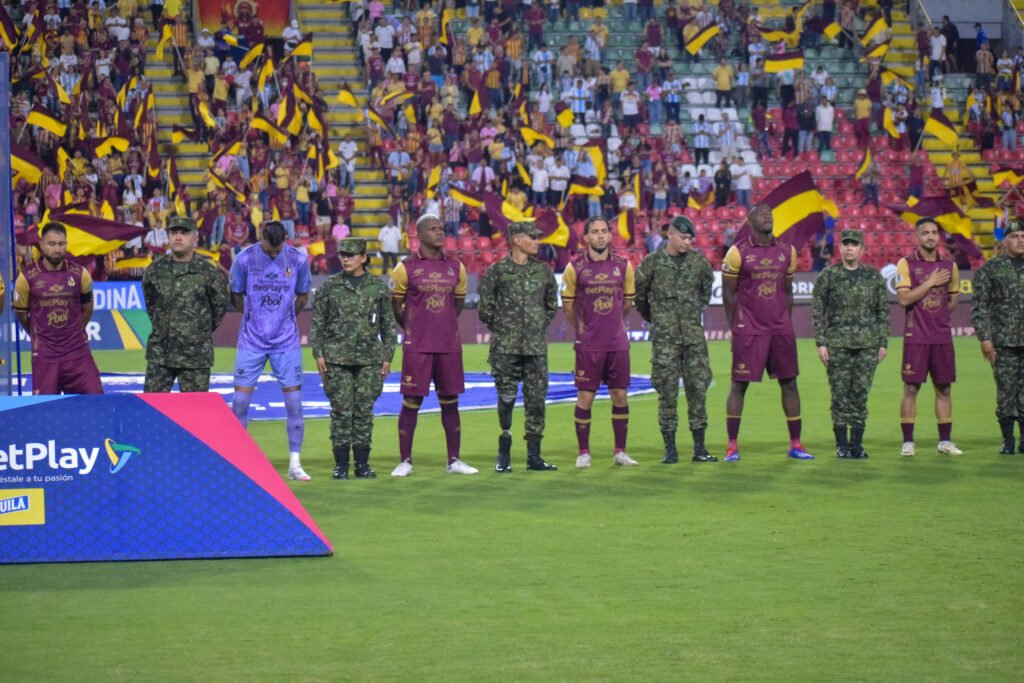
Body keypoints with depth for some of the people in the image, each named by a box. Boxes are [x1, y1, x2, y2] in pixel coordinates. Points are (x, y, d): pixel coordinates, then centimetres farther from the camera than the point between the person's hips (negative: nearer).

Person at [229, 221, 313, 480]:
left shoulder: (297, 259, -5)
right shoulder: (245, 259, -8)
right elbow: (236, 296, 6)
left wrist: (284, 319, 9)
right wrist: (255, 320, 7)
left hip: (286, 341, 1)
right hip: (252, 340, -1)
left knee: (294, 400, -1)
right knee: (240, 399, -2)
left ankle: (295, 463, 7)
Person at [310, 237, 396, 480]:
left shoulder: (378, 287, 6)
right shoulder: (329, 286, 4)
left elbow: (388, 324, 10)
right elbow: (317, 322, 6)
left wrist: (387, 357, 5)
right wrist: (318, 353, -1)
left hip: (369, 359, 1)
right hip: (337, 358, -1)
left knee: (364, 411, 2)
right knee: (341, 410, -2)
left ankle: (363, 463, 9)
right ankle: (341, 464, 3)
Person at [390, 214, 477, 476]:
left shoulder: (455, 267, 7)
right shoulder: (406, 268, -4)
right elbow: (395, 306, 5)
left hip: (449, 346, 4)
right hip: (417, 347, -4)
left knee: (450, 401, 7)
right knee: (411, 402, -1)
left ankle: (454, 461, 13)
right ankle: (405, 461, 7)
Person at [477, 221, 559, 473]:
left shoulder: (543, 270, 9)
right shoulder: (497, 271, -2)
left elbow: (552, 304, 21)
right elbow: (485, 307, 3)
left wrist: (541, 326, 14)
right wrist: (500, 329, 4)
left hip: (536, 346, 3)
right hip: (506, 347, -3)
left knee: (536, 399, 2)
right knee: (506, 398, -2)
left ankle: (534, 455, 8)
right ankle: (504, 455, 7)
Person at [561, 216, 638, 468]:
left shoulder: (623, 265, 4)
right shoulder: (575, 267, -4)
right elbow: (567, 305, 5)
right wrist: (582, 329, 9)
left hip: (618, 343, 3)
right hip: (588, 344, -3)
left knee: (620, 395, 4)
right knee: (585, 396, -1)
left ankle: (620, 451, 13)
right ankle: (583, 452, 6)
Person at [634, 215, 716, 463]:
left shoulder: (699, 261, 6)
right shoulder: (653, 262, -2)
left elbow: (708, 286, 23)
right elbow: (639, 293, 7)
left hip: (694, 335, 3)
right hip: (664, 337, -3)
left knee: (698, 388, 2)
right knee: (667, 392, -2)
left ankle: (699, 447, 7)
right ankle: (670, 449, 4)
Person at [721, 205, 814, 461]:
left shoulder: (786, 252, 8)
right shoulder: (738, 252, -5)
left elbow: (787, 292, 16)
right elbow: (728, 293, -1)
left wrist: (787, 324, 12)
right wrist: (735, 328, -1)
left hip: (780, 329, 4)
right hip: (749, 331, -4)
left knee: (789, 383, 6)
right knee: (739, 384, -3)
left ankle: (795, 444, 13)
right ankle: (732, 446, 4)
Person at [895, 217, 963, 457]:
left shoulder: (949, 266, 9)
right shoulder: (906, 264, -3)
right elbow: (904, 299, -13)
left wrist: (936, 315, 6)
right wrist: (930, 283, -14)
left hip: (942, 336, 4)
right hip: (916, 336, -4)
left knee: (944, 388, 6)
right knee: (911, 388, -3)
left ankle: (945, 441, 13)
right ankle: (908, 442, 2)